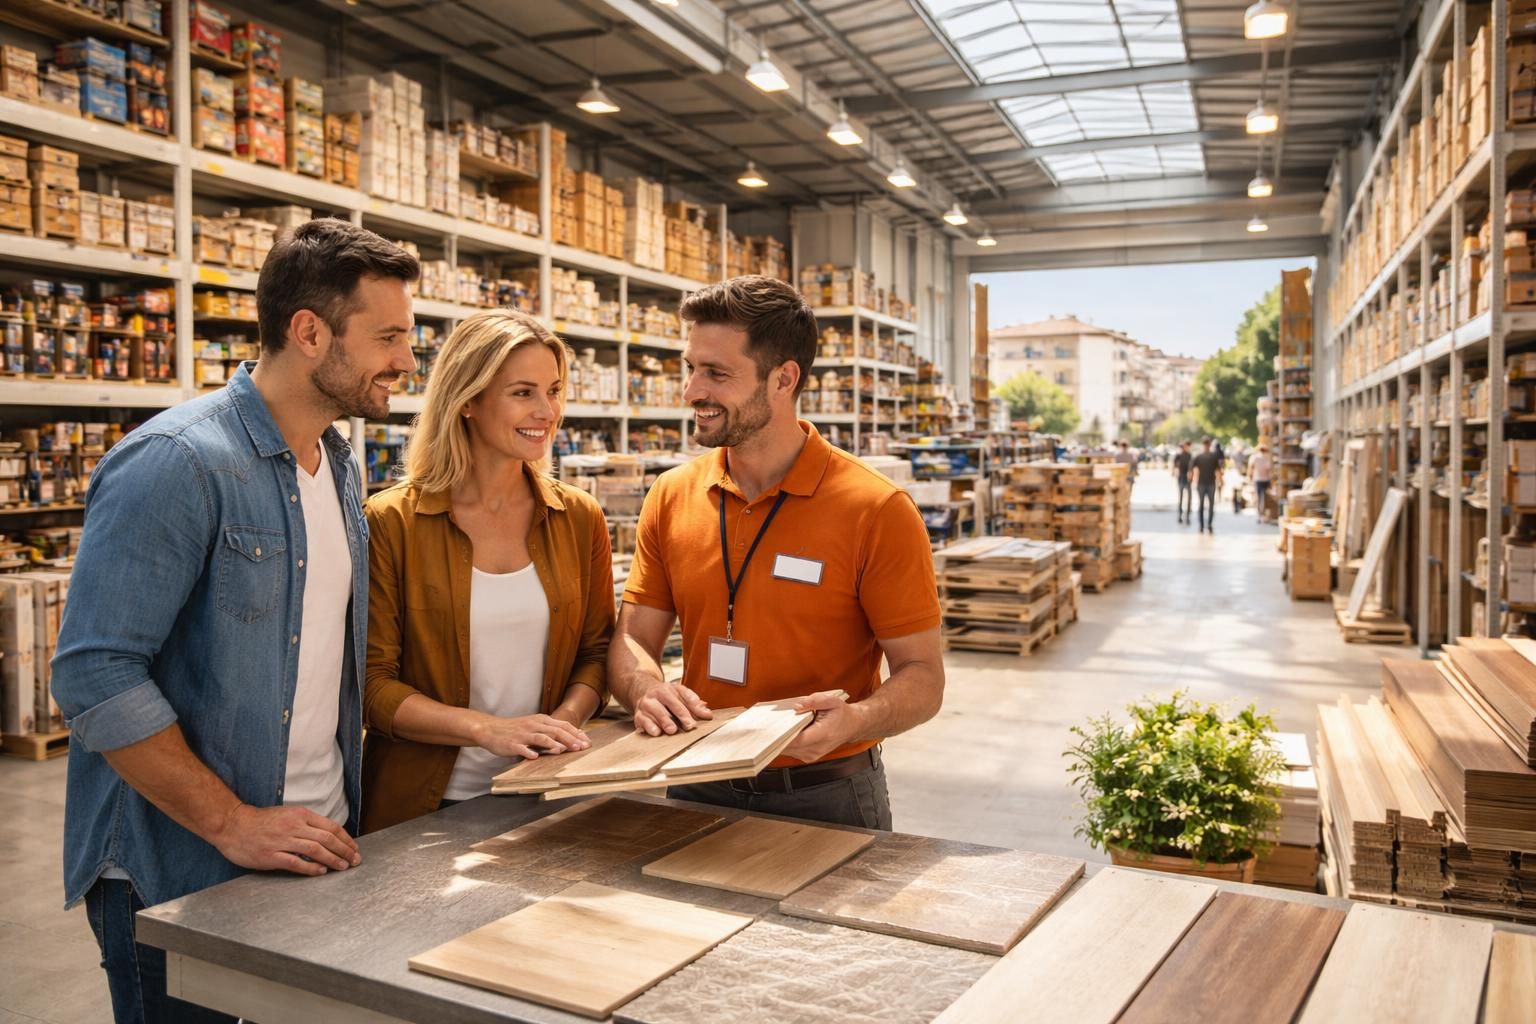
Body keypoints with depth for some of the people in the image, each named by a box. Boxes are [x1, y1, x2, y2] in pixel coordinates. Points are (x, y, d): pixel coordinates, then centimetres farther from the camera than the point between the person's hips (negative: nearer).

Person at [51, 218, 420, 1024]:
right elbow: (95, 674, -20)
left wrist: (339, 812, 4)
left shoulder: (339, 466, 7)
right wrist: (233, 824, -21)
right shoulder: (175, 464, -18)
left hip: (319, 850, 7)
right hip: (180, 878, -7)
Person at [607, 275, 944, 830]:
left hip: (826, 799, -3)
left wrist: (856, 720, -32)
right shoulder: (671, 498, -3)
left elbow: (922, 676, -12)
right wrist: (646, 687, -20)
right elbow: (633, 638, 2)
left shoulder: (877, 511, -16)